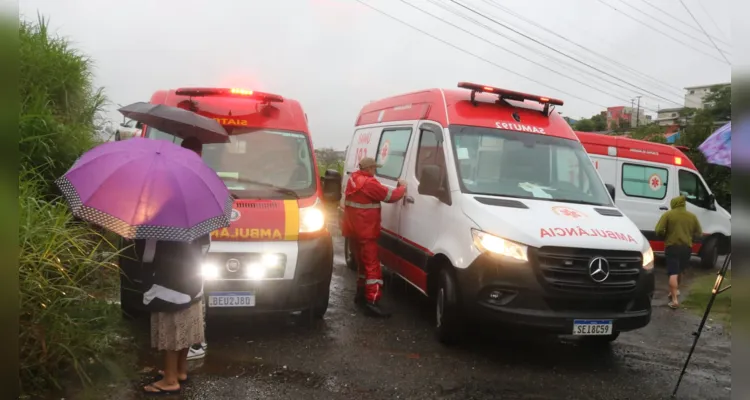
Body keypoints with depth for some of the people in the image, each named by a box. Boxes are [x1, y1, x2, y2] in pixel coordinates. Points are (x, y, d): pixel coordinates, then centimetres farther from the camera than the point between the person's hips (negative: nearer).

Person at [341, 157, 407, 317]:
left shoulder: (353, 179, 10)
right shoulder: (369, 183, -18)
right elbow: (390, 196, -13)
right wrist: (402, 187, 5)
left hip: (353, 230, 9)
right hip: (365, 232, -9)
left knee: (363, 263, 20)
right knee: (372, 266, -9)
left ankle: (361, 294, 29)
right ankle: (372, 301, -14)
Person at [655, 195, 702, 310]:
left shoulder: (668, 214, -5)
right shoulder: (692, 216, 7)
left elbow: (658, 230, -13)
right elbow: (699, 234, 10)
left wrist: (666, 237, 6)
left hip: (672, 247, -4)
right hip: (687, 247, 4)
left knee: (673, 273, -7)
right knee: (679, 271, 25)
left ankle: (674, 299, -15)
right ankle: (676, 290, 40)